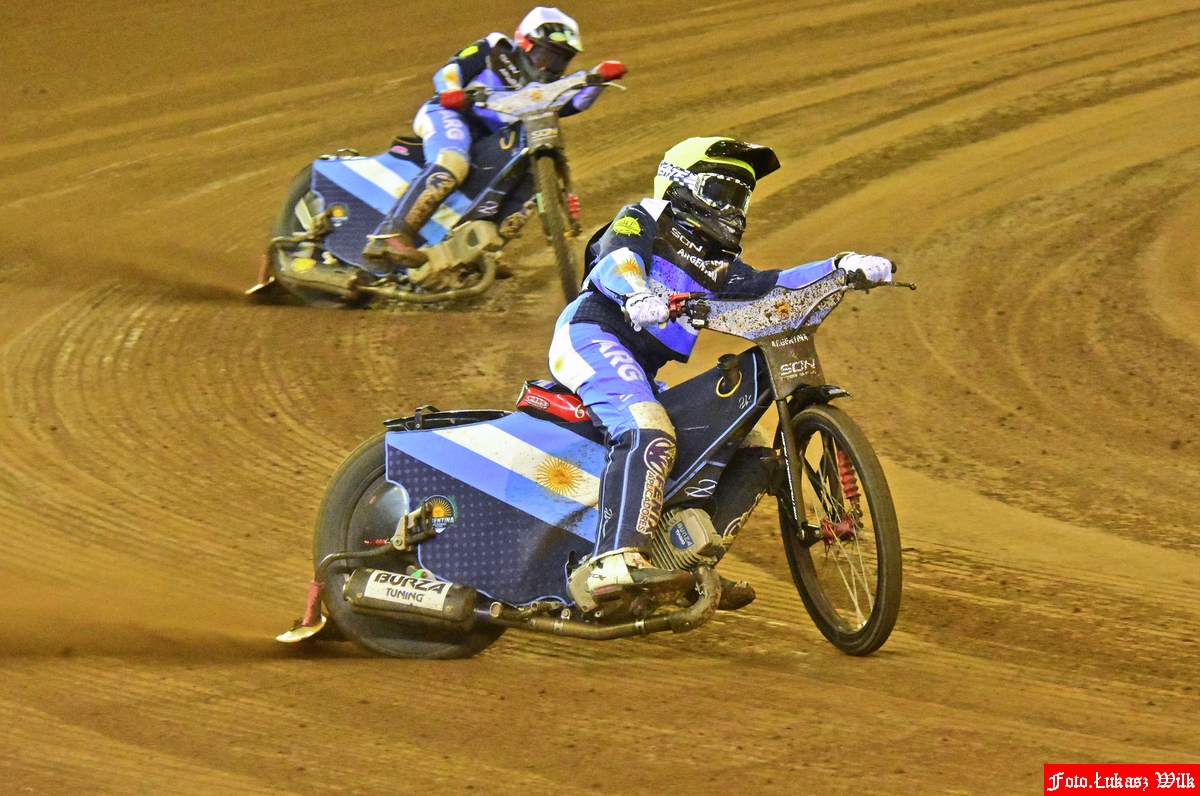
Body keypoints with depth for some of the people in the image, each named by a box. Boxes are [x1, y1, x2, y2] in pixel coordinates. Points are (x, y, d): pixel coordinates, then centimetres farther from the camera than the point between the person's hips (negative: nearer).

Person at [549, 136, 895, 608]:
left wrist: (841, 267, 1)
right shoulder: (641, 222, 4)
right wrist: (636, 292, -41)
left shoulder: (715, 267, 26)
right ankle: (616, 561, -47)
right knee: (648, 434, -33)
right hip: (591, 339, -9)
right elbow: (616, 260, -17)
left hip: (638, 368, 9)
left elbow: (764, 287, 14)